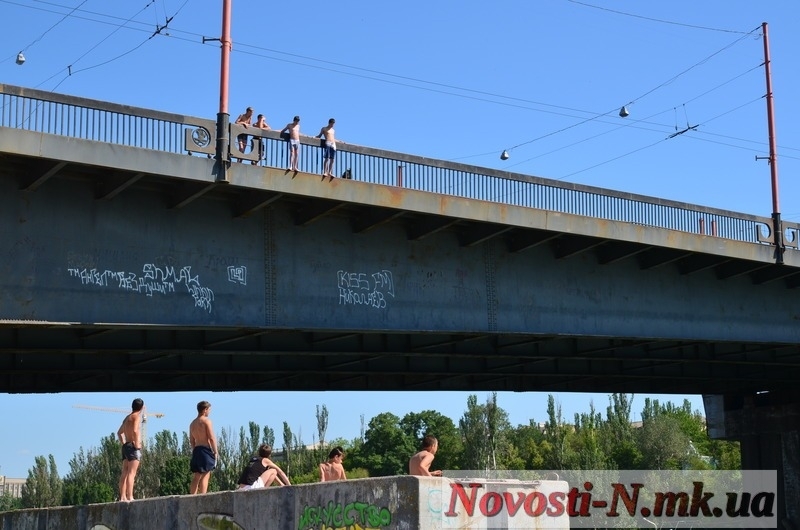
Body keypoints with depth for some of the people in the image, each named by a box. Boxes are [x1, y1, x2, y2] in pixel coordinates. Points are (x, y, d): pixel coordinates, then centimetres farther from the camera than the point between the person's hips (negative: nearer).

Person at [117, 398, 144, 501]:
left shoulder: (127, 417, 20)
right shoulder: (137, 416, -6)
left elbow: (119, 433, 30)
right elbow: (135, 431, -23)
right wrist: (137, 444, -16)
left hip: (126, 446, 9)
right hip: (133, 447, -9)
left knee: (125, 473, 6)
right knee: (131, 473, -13)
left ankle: (122, 497, 5)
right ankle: (130, 497, -18)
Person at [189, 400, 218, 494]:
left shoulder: (192, 423, 16)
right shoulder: (206, 421, -8)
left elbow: (191, 441, 17)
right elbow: (212, 438, -13)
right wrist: (215, 452, -8)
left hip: (196, 450, 8)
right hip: (206, 450, -7)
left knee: (196, 477, 9)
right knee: (205, 476, -8)